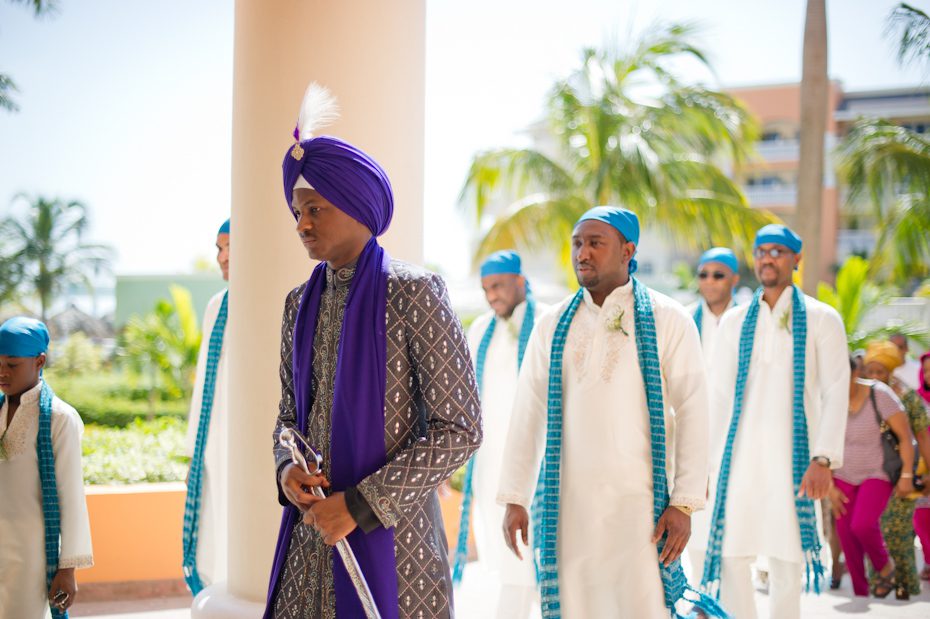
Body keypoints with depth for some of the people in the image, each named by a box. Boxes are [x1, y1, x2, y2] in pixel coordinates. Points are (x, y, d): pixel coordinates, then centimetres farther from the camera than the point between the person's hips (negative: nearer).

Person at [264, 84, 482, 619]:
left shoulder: (411, 293, -9)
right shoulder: (301, 304, 10)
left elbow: (460, 429, -12)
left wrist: (362, 504, -15)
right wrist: (287, 469, -4)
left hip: (390, 534, -5)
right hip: (311, 530, 5)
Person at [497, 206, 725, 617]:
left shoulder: (667, 320, -1)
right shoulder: (552, 325, 8)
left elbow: (692, 413, -4)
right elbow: (527, 415, 8)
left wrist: (685, 504, -10)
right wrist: (513, 500, 4)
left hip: (640, 501, -3)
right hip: (567, 504, 3)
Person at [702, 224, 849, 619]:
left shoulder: (821, 319, 3)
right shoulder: (735, 321, 11)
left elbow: (836, 393, -3)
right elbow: (719, 395, 12)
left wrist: (823, 459, -13)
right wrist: (709, 462, 6)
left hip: (792, 456, -2)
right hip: (740, 456, 2)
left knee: (786, 561, 3)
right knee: (730, 556, -3)